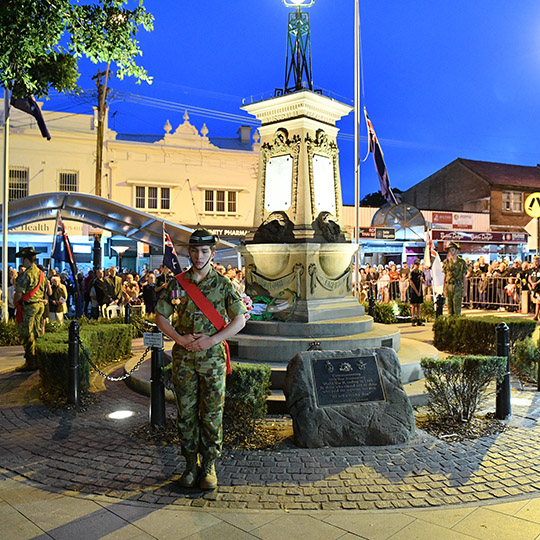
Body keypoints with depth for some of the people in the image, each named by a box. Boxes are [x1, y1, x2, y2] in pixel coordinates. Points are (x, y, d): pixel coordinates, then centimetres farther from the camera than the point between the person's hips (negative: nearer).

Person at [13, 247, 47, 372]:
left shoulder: (26, 274, -16)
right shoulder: (41, 273, 10)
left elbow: (19, 293, -17)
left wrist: (15, 304, 0)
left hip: (28, 307, -8)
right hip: (40, 305, 8)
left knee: (27, 335, -2)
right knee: (36, 333, 14)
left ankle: (31, 362, 1)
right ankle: (38, 360, 19)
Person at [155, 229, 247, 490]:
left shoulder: (223, 284, 0)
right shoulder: (177, 284, 5)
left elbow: (239, 320, -3)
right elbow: (160, 316, 7)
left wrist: (212, 339, -14)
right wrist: (180, 338, -9)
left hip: (212, 356, -2)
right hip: (183, 357, 2)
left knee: (212, 414, 4)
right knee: (186, 412, 8)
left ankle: (209, 466, 18)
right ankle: (191, 465, 23)